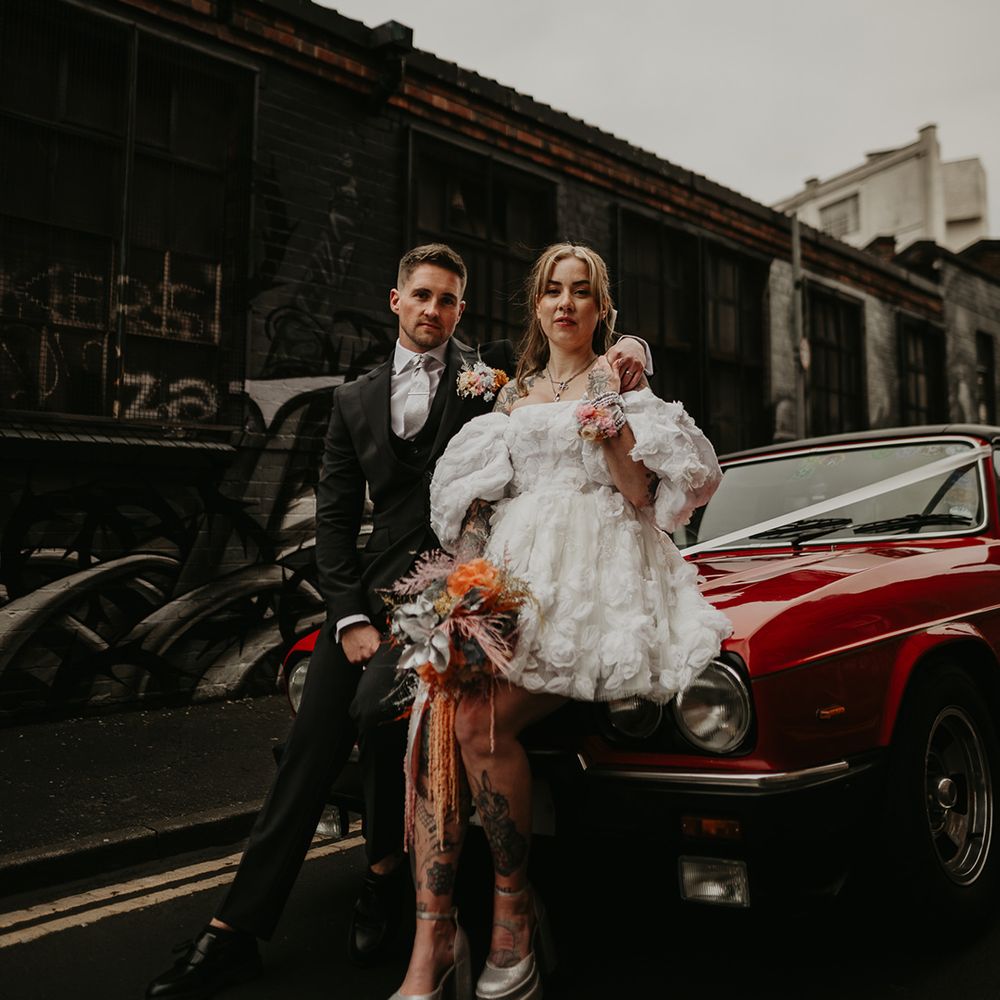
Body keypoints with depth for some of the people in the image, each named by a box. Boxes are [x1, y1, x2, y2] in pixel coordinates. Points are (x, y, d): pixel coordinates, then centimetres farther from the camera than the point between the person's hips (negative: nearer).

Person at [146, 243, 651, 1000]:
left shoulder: (495, 371, 8)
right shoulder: (356, 400, 16)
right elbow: (334, 518, 10)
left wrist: (628, 352, -16)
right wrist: (349, 616, -2)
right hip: (372, 587, 4)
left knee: (377, 706, -26)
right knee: (311, 748, -1)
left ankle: (387, 869, 1)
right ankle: (237, 929, 8)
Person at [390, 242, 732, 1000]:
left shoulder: (621, 377, 13)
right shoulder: (515, 393, 24)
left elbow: (640, 496, 5)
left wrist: (612, 434, -13)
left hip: (592, 576, -4)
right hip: (511, 571, 5)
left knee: (480, 720, -27)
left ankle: (514, 909, -8)